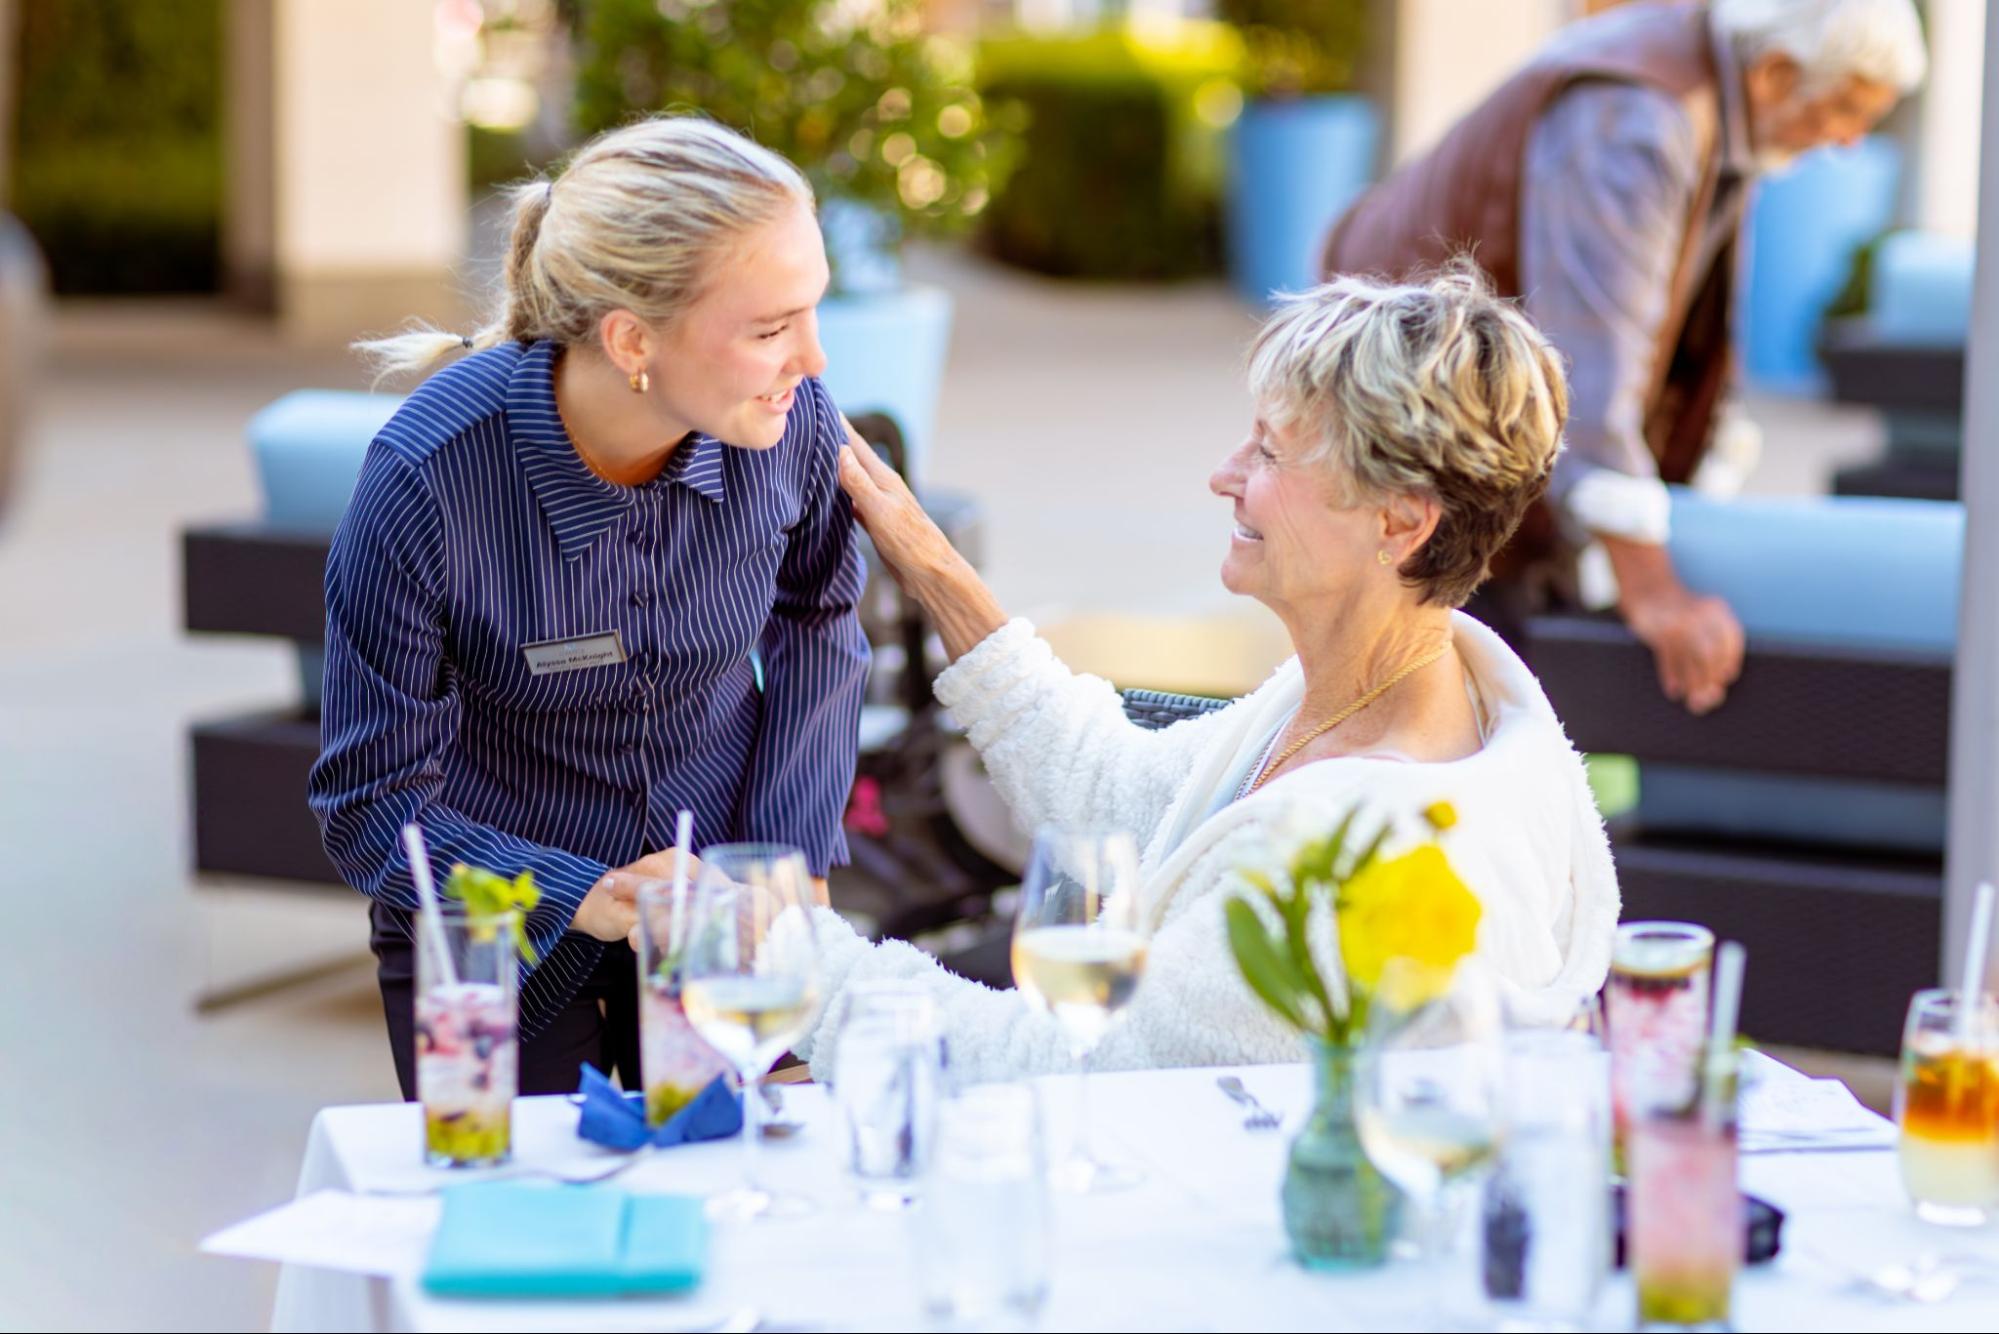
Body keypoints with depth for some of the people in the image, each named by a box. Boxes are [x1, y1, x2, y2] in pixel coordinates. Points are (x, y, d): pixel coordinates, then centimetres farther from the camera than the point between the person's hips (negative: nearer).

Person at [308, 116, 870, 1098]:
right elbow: (370, 805, -19)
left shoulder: (791, 422, -19)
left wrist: (796, 865, -3)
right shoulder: (428, 475, -29)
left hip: (722, 902, 3)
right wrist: (587, 899, -30)